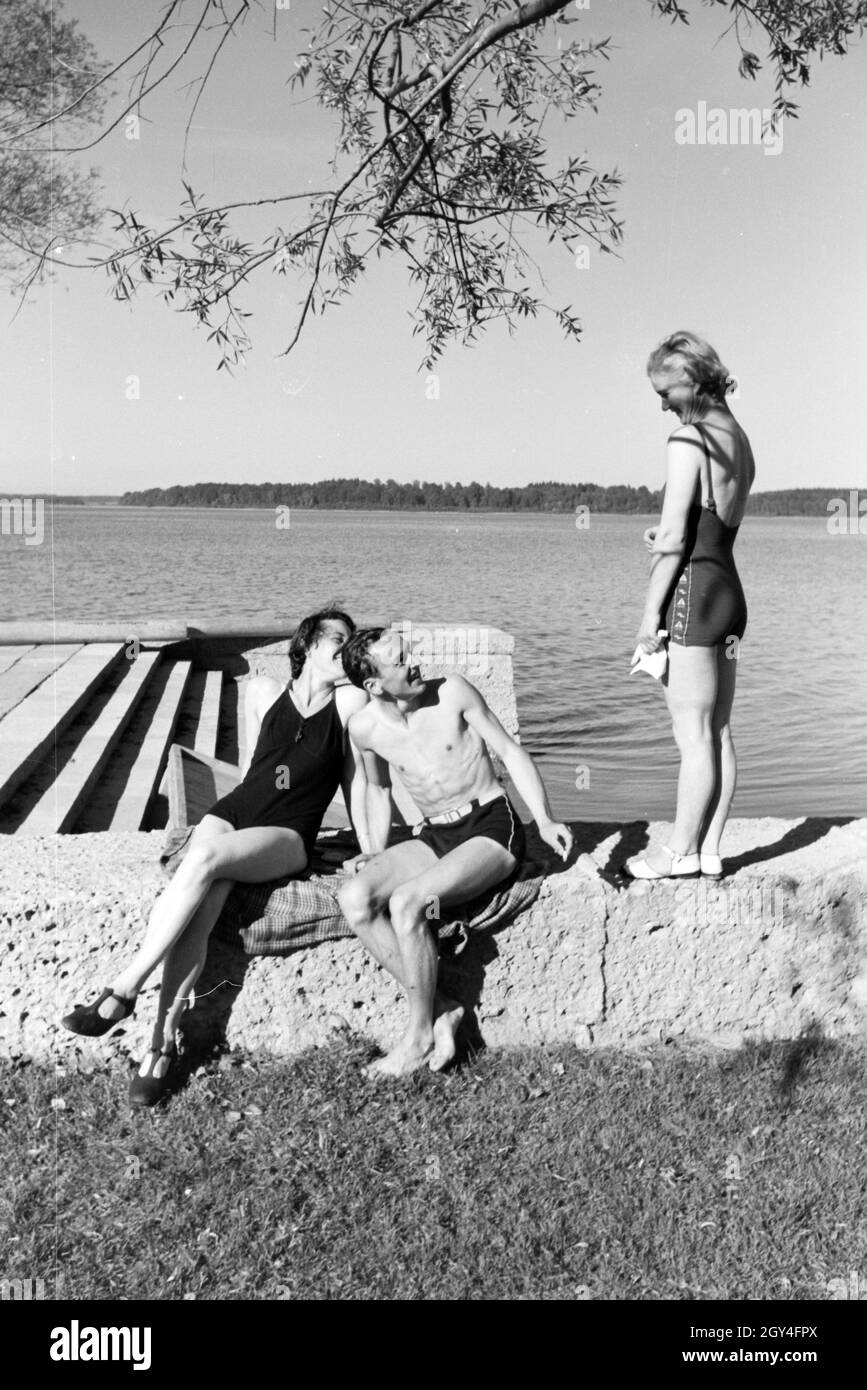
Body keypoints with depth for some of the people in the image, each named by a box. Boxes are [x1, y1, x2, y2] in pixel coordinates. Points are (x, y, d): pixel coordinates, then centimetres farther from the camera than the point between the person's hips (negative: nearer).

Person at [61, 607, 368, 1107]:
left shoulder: (350, 702, 4)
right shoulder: (263, 691, 12)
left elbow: (357, 781, 8)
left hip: (287, 836, -3)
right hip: (232, 812, 3)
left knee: (205, 857, -33)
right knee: (196, 916, -27)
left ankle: (124, 990, -28)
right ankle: (163, 1045, -26)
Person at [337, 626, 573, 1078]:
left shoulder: (452, 692, -10)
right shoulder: (364, 727, 0)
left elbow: (511, 752, -3)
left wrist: (544, 821, -12)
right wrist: (375, 851, 7)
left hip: (491, 825, -5)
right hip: (434, 836, 5)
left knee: (406, 902, -29)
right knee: (354, 898, -21)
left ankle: (421, 1032, -11)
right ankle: (439, 1008, -13)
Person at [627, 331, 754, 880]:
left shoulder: (689, 439, -12)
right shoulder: (740, 439, 15)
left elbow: (675, 537, -16)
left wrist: (651, 611, -12)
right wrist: (666, 535, 7)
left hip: (694, 590, -9)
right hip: (731, 591, 9)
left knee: (694, 736, -2)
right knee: (718, 733, 11)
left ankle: (683, 851, 7)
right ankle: (709, 850, 18)